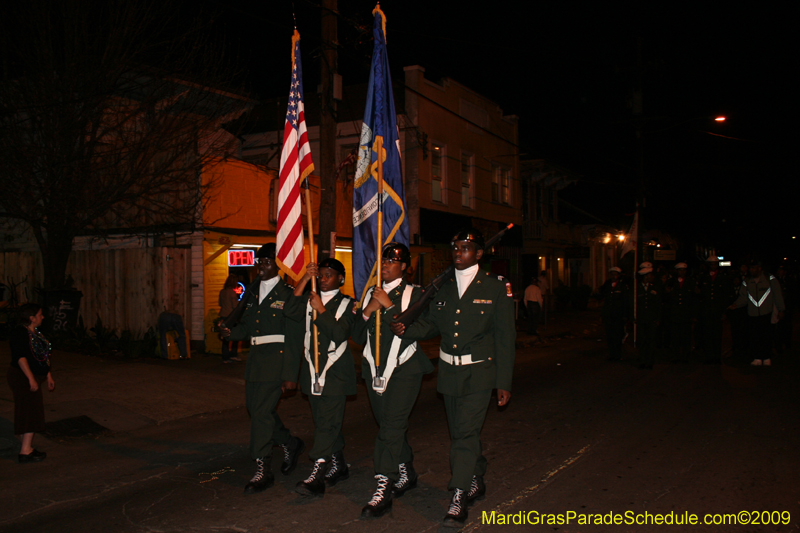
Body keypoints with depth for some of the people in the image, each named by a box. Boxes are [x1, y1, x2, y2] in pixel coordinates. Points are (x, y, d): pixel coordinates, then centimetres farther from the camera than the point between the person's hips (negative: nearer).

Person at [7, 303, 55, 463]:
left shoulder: (35, 333, 14)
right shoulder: (19, 332, -15)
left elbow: (43, 358, 21)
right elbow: (20, 357, -22)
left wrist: (48, 376, 22)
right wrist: (31, 378, -27)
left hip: (33, 378, 10)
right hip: (22, 378, -10)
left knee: (32, 413, 12)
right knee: (30, 413, -9)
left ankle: (27, 447, 20)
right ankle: (25, 451, -5)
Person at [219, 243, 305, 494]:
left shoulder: (287, 294, -7)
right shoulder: (254, 294, 17)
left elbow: (294, 338, -10)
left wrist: (290, 375, -14)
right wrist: (231, 332, -3)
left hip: (277, 358, -8)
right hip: (255, 358, 8)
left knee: (262, 412, -8)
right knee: (257, 410, 14)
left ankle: (263, 471, 4)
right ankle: (290, 444, 37)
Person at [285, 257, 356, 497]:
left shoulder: (346, 304, -1)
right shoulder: (310, 300, 13)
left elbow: (341, 333, -15)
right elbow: (291, 312, -9)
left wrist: (321, 310, -17)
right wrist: (304, 279, -11)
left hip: (335, 371, -5)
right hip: (313, 368, 6)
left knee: (328, 423, -10)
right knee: (325, 423, 13)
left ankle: (317, 476, -13)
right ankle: (338, 466, 27)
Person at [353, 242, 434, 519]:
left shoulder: (414, 294, -2)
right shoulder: (371, 294, 13)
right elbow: (358, 337, 9)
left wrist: (390, 305, -18)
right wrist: (368, 312, -9)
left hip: (404, 369, -6)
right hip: (376, 368, 6)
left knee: (391, 426, -13)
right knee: (390, 426, 15)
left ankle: (383, 490, -11)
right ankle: (407, 474, 32)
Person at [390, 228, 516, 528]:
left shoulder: (495, 287, -6)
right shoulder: (444, 287, 9)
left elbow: (505, 337, -6)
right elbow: (431, 324, 10)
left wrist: (504, 382, -8)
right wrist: (406, 329, -12)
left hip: (478, 373, -5)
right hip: (449, 372, 5)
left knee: (466, 434, -9)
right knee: (460, 433, 16)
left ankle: (458, 499, 0)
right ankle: (476, 482, 36)